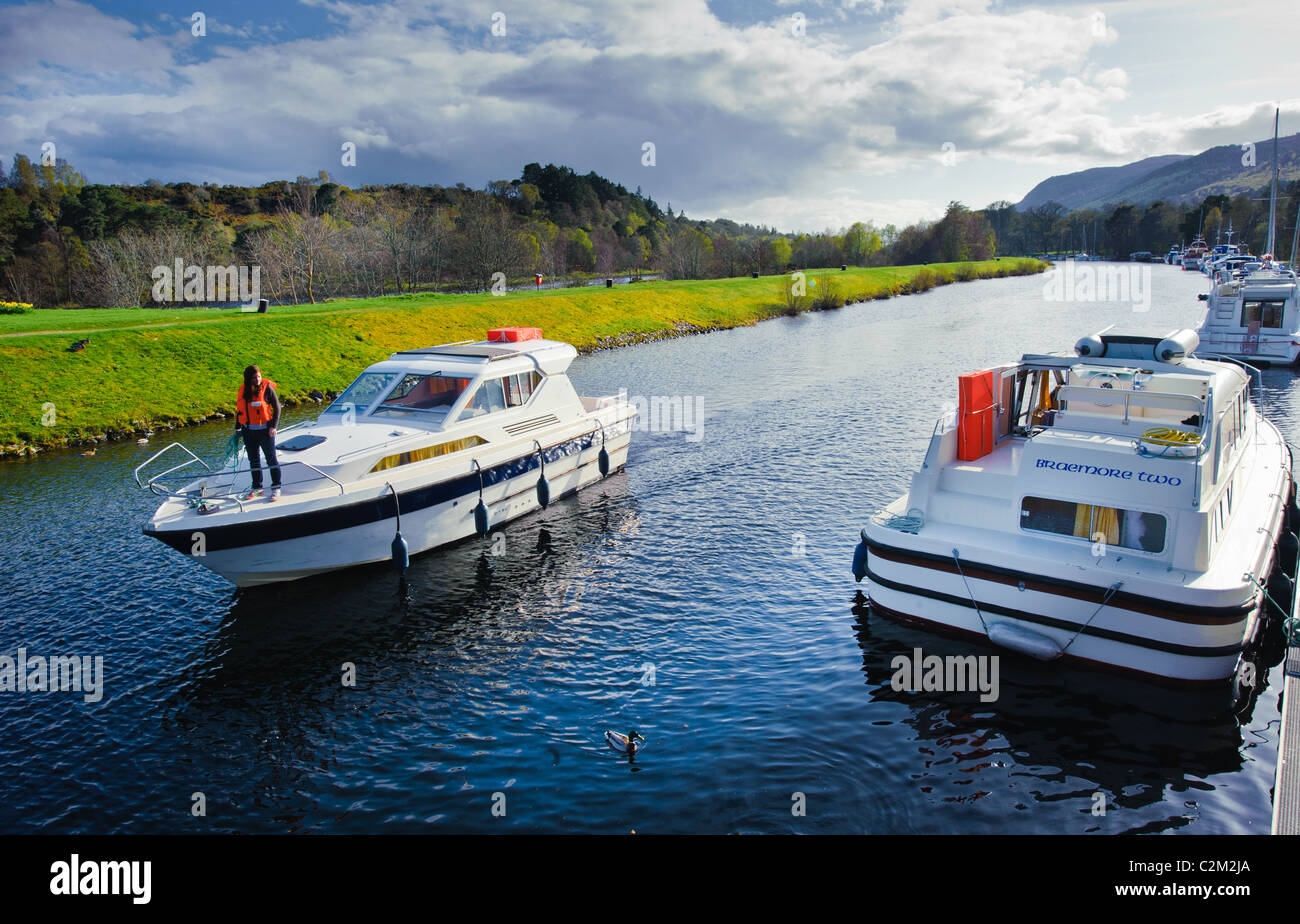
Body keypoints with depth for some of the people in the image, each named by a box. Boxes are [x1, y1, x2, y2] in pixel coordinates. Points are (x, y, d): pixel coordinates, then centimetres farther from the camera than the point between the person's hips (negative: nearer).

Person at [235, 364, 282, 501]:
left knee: (271, 459, 0)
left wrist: (273, 425, -9)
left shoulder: (267, 388, -9)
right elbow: (239, 410, 12)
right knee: (253, 460, 13)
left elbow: (277, 407, -4)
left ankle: (276, 488, 8)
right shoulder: (243, 390, 3)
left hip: (264, 429, -5)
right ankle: (257, 487, 25)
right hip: (248, 430, 5)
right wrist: (237, 428, 13)